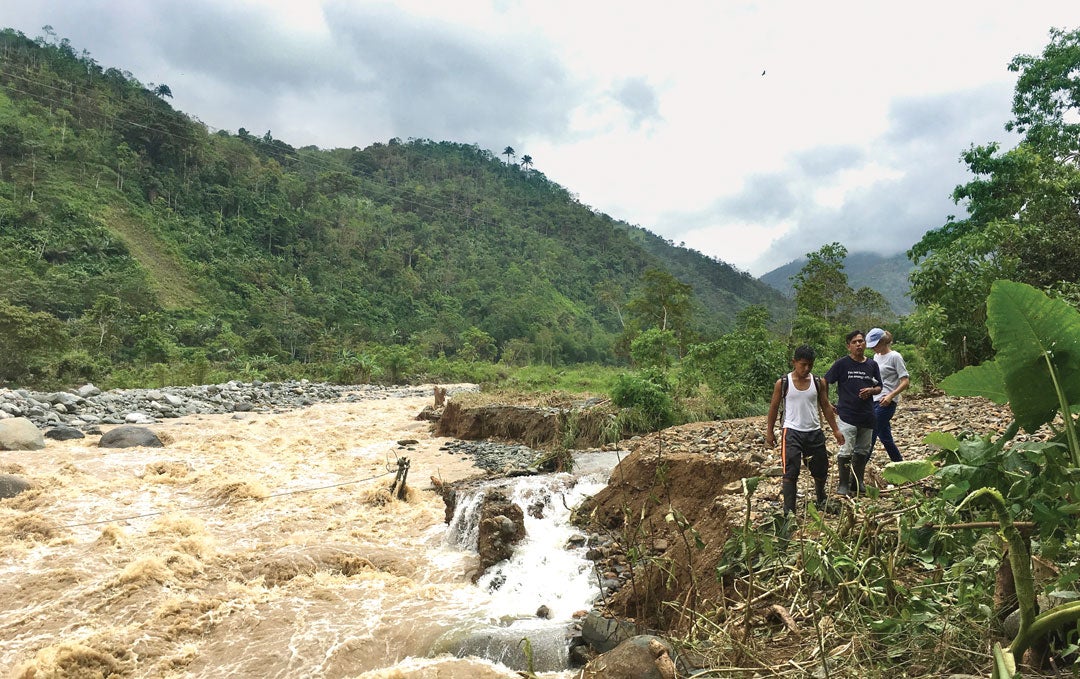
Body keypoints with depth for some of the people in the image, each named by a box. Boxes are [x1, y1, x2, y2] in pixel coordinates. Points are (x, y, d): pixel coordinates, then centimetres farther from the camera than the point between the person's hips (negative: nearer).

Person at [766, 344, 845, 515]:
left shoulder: (818, 382, 2)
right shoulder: (783, 383, -6)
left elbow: (826, 406, 10)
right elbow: (774, 407, 1)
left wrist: (836, 430, 6)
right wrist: (769, 432, 2)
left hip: (814, 432, 4)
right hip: (792, 432, -3)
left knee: (821, 470, 15)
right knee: (790, 473, -8)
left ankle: (821, 499, 43)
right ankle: (789, 510, -2)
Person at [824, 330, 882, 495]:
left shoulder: (872, 365, 7)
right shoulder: (842, 363, -6)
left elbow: (879, 387, 16)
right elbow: (824, 383, -2)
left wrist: (871, 390, -7)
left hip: (867, 415, 5)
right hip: (847, 415, -5)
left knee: (862, 451, 14)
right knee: (846, 451, -5)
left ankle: (858, 482, 29)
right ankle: (843, 485, 7)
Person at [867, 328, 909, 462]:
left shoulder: (895, 357, -8)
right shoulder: (876, 356, 15)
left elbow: (905, 382, -12)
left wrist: (890, 396, -22)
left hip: (886, 402, -8)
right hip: (874, 401, 8)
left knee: (871, 435, -8)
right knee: (884, 436, 12)